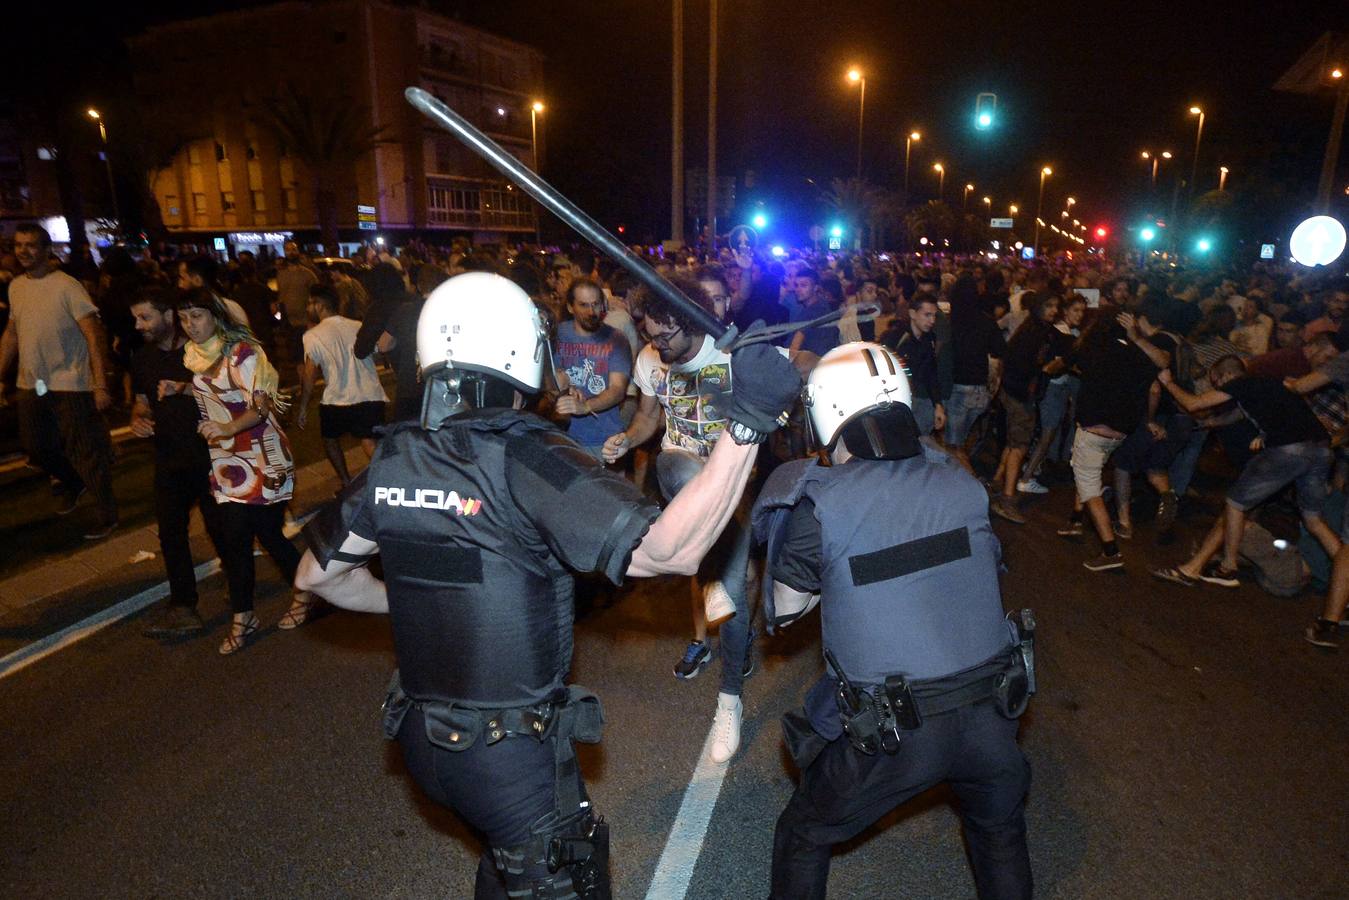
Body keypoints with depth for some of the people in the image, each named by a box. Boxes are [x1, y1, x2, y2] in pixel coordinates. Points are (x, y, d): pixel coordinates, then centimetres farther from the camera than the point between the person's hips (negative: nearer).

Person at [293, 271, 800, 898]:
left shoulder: (392, 460, -6)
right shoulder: (524, 460, -25)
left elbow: (317, 574, 6)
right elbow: (671, 551, -32)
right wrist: (748, 423, -35)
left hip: (421, 739, 6)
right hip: (513, 753, -6)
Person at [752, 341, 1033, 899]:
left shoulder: (821, 505, -14)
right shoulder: (963, 484, -3)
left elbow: (784, 610, -2)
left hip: (892, 733, -3)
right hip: (990, 712, 4)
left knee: (805, 837, 23)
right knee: (1001, 832, 34)